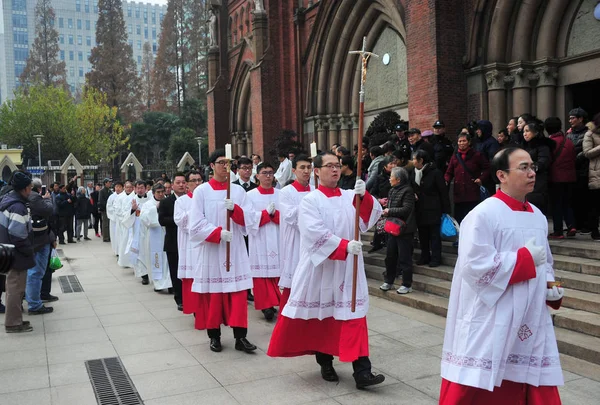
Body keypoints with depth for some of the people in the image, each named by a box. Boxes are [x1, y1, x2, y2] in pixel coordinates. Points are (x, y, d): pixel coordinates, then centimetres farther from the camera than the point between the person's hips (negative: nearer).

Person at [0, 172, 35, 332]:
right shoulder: (18, 206, -24)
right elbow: (18, 236, -27)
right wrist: (30, 252, -14)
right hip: (17, 254, -10)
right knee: (16, 287, 1)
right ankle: (13, 323, 10)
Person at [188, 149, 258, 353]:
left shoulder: (238, 191, 7)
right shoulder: (201, 191, 0)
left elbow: (249, 220, 1)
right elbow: (196, 224, -6)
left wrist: (234, 209, -17)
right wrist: (218, 233, -20)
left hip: (235, 250, 2)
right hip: (211, 250, -2)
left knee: (238, 293, -1)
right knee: (212, 293, 4)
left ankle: (240, 336, 4)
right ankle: (214, 336, 17)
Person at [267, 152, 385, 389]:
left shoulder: (351, 197, 7)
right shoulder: (310, 201, -5)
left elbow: (368, 221, -6)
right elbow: (316, 233, -18)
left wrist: (364, 197, -22)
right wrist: (344, 245, -27)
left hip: (347, 268, 3)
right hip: (320, 267, -2)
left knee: (353, 316, -2)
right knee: (321, 317, 10)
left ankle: (362, 372, -1)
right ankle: (325, 364, 28)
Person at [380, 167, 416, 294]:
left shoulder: (407, 191, -14)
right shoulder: (392, 191, 11)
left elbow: (406, 209, -22)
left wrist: (390, 211, -16)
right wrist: (386, 211, 0)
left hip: (404, 229, -8)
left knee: (404, 257, 0)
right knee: (390, 256, 14)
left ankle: (407, 285, 11)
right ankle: (388, 281, 26)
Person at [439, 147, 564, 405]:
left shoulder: (538, 217, 10)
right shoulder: (482, 215, -14)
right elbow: (476, 266, -22)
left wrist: (550, 286, 2)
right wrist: (525, 257, -17)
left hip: (531, 323, 7)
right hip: (489, 326, -7)